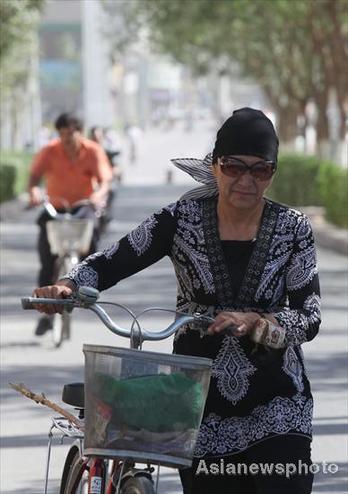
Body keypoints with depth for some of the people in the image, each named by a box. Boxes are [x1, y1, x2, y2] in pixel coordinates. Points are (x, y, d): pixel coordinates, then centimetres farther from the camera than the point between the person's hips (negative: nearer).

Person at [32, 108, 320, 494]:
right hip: (200, 404, 1)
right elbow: (110, 263, -3)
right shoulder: (183, 219, -3)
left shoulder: (292, 229, -3)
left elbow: (309, 319, -7)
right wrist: (66, 287, -23)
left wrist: (255, 323, -26)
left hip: (275, 404, -1)